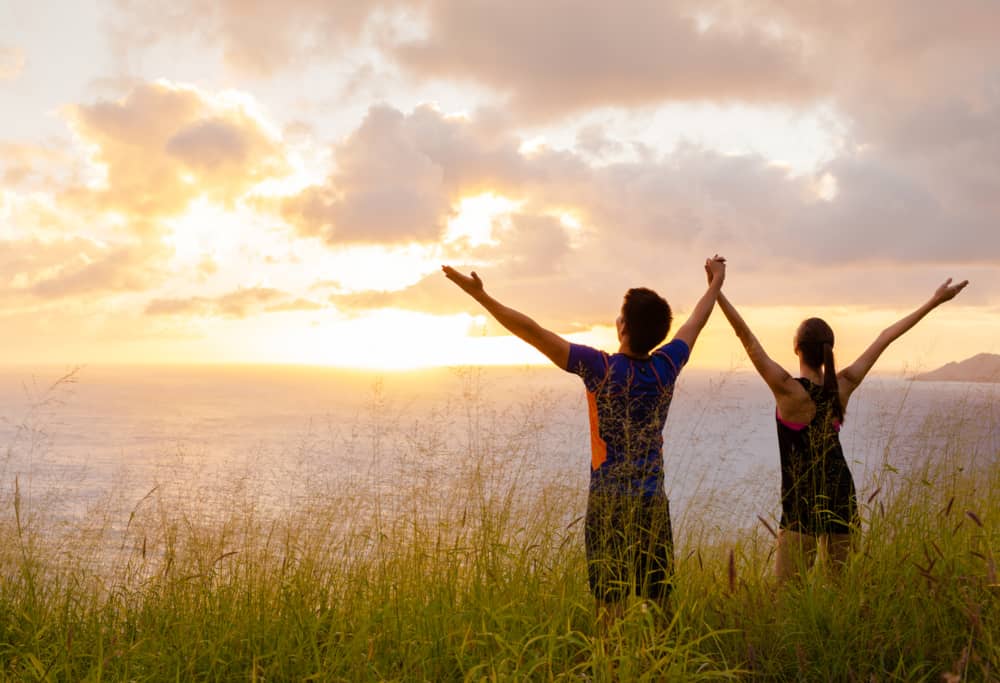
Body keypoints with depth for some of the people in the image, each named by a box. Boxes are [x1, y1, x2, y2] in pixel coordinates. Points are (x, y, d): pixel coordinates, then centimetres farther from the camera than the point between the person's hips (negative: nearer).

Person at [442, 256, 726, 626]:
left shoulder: (602, 367, -12)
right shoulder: (666, 367, 0)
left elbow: (532, 331, -13)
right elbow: (695, 322, 19)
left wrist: (481, 295, -9)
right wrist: (717, 281, 37)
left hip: (607, 502, -4)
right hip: (653, 502, 4)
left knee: (611, 604, 2)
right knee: (656, 606, 11)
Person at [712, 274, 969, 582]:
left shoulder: (789, 390, -15)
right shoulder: (843, 386, -2)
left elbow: (747, 338, -17)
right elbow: (886, 337, 7)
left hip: (803, 501, -5)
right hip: (842, 497, 5)